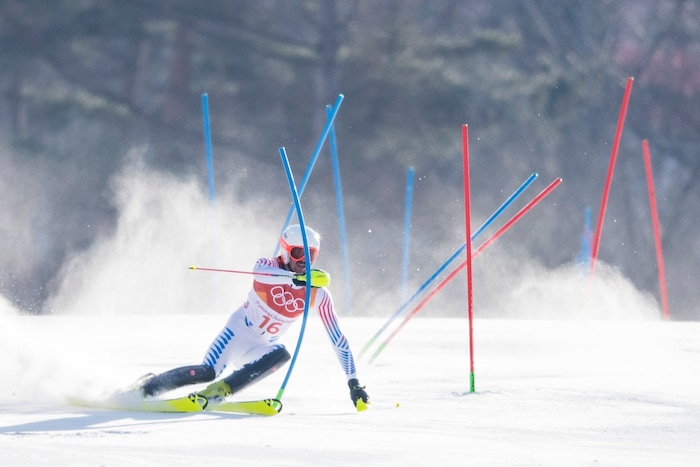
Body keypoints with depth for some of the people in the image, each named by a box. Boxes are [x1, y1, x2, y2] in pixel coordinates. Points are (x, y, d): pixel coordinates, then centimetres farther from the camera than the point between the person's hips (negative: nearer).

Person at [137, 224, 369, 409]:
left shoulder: (318, 293, -9)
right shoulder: (268, 266, -14)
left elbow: (339, 341, -6)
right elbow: (260, 273, -41)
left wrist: (354, 383, -11)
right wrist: (299, 278, -56)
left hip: (260, 349, 3)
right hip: (239, 331, -3)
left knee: (281, 354, -30)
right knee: (208, 372, -25)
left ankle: (220, 390, -27)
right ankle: (148, 385, -4)